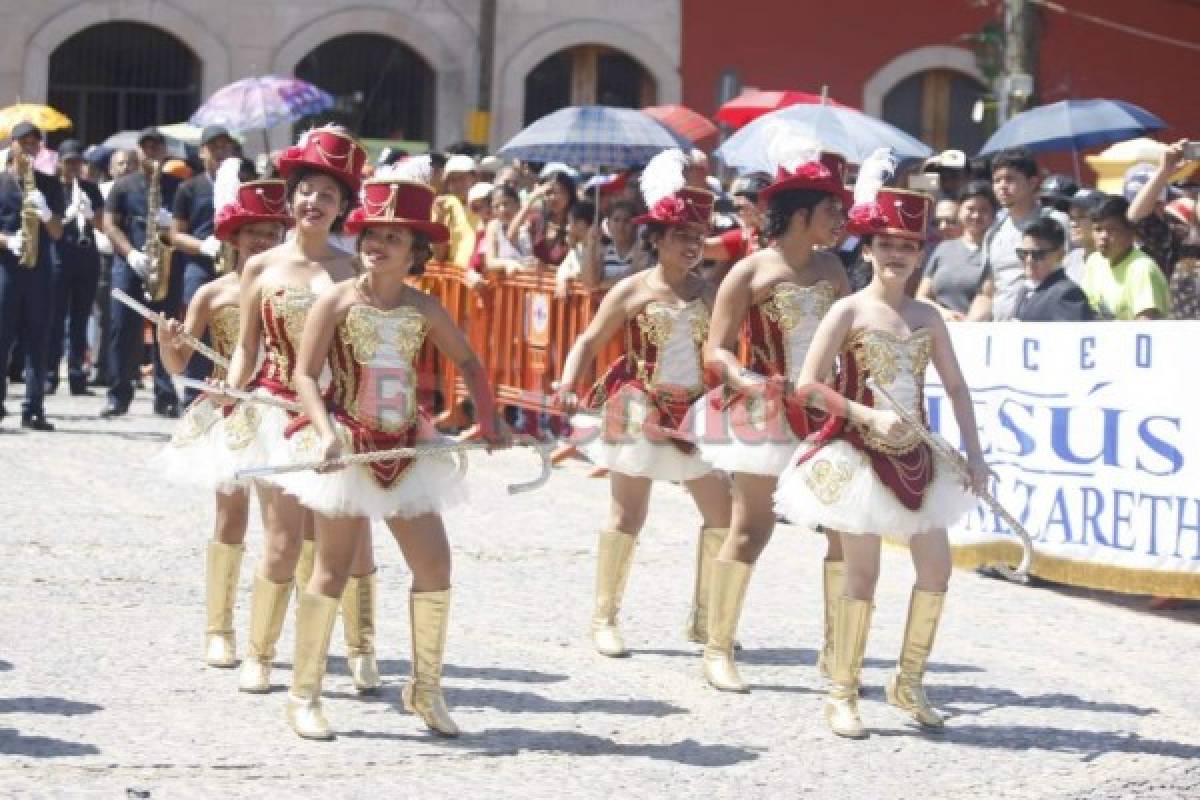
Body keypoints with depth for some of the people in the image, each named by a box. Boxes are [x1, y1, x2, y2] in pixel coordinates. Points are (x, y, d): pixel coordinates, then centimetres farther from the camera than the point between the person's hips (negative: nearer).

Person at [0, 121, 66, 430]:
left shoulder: (50, 185, 10)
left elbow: (57, 233, 6)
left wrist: (45, 213, -13)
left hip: (40, 268, 2)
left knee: (38, 341, 0)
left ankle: (33, 409, 1)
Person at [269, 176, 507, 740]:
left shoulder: (423, 309, 4)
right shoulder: (338, 301, -7)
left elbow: (466, 361, 19)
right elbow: (305, 375, -10)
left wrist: (488, 419, 10)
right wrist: (326, 432, -24)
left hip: (406, 449, 4)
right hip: (348, 446, -4)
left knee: (435, 566, 0)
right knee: (334, 570, -1)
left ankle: (425, 688, 16)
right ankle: (303, 696, 8)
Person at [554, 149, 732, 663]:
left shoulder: (705, 292, 6)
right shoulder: (632, 291, -6)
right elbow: (589, 340, -5)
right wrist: (568, 384, -20)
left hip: (694, 410, 5)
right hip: (640, 409, -5)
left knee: (721, 512, 4)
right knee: (628, 513, -2)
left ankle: (703, 618, 17)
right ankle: (603, 618, 8)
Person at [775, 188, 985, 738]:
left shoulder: (927, 317, 8)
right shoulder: (851, 310, -7)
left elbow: (955, 386, 11)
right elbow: (808, 384, -12)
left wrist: (974, 453, 4)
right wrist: (865, 414, -21)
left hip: (916, 457, 5)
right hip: (860, 455, -5)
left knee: (936, 570, 4)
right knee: (863, 575, -5)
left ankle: (908, 683, 21)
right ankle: (841, 696, 6)